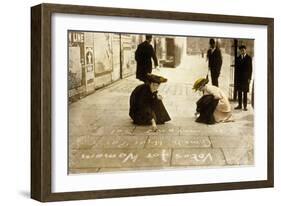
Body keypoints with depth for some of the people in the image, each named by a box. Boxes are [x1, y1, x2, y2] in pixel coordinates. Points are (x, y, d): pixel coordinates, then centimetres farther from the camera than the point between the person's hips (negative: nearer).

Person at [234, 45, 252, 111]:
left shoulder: (249, 58, 1)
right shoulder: (238, 58, 11)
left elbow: (250, 68, -1)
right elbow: (236, 68, 11)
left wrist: (249, 78, -7)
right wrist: (236, 77, 3)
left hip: (245, 78, -3)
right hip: (239, 78, 3)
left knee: (245, 92, -2)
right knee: (239, 92, 5)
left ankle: (245, 106, 1)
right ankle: (239, 105, 10)